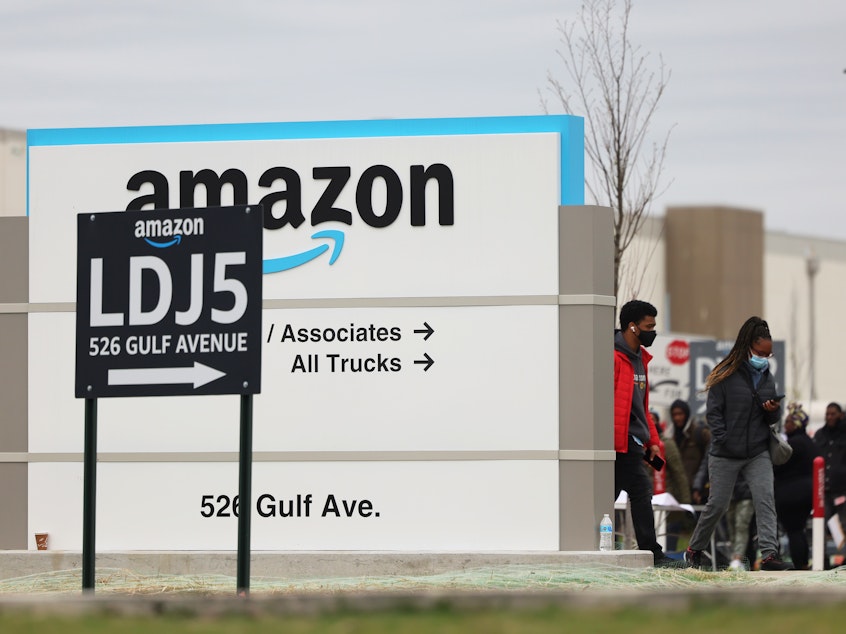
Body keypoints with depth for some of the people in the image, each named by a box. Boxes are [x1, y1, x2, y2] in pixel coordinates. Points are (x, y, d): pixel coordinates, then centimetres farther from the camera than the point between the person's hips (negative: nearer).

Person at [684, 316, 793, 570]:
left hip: (758, 453, 4)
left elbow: (772, 419, 17)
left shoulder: (767, 378, 11)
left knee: (765, 498, -14)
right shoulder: (726, 376, -6)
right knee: (718, 504, 3)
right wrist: (724, 441, -16)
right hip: (725, 455, -4)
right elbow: (713, 412, -6)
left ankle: (769, 554, -21)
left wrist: (774, 411, -7)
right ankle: (694, 550, 24)